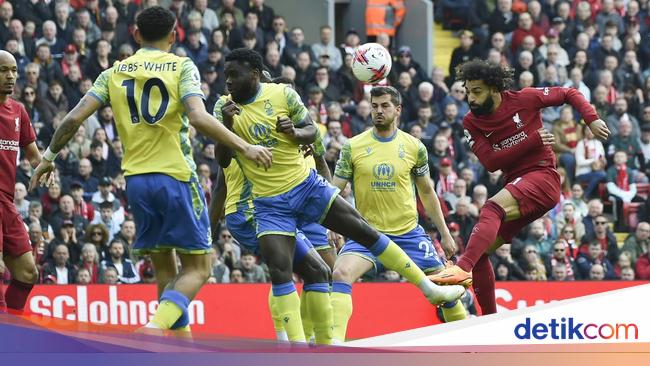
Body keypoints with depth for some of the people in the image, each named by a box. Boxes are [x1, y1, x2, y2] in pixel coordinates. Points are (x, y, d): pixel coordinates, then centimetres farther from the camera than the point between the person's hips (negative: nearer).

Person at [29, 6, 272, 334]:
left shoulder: (114, 73, 9)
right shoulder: (181, 67, -2)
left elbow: (74, 118, 3)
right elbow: (198, 117, -18)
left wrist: (49, 156, 16)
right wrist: (244, 147, -15)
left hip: (136, 180, 4)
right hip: (176, 176, -4)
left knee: (165, 270, 15)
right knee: (197, 268, 2)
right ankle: (153, 329, -22)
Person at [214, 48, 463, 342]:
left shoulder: (282, 94, -6)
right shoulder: (225, 107, -4)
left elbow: (312, 131, 3)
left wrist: (295, 132, -20)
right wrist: (226, 125, -27)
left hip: (307, 185, 0)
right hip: (270, 204, 0)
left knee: (365, 232, 0)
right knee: (279, 270, -13)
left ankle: (428, 288, 11)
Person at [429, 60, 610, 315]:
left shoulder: (524, 99, -4)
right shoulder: (471, 123, 5)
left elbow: (570, 94, 8)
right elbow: (490, 162, -8)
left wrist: (591, 119, -6)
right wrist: (533, 140, -15)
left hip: (542, 176, -6)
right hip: (514, 186, 7)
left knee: (493, 208, -34)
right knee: (479, 251, -1)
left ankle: (462, 269, -52)